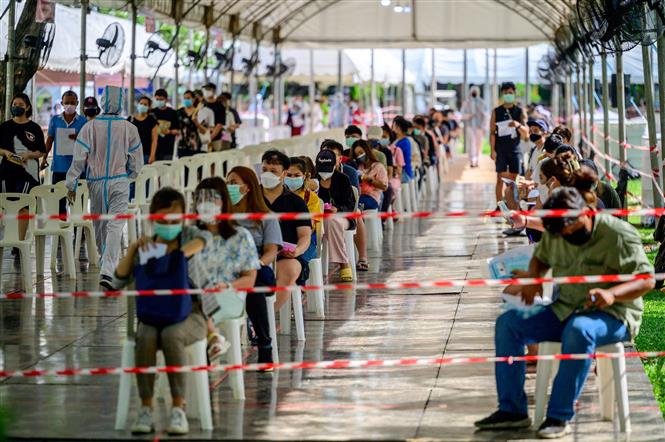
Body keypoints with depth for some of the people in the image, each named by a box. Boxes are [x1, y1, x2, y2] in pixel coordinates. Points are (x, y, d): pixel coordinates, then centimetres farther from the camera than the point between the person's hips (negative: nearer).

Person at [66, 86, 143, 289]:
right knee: (115, 226, -7)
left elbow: (79, 158, -6)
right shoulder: (129, 128, -3)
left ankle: (107, 263, 36)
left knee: (99, 225, 18)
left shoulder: (90, 127, -5)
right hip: (119, 182, -1)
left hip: (96, 182, 1)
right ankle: (108, 270, -22)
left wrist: (71, 184, 2)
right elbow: (137, 161, 5)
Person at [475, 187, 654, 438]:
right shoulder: (554, 234, 6)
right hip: (564, 311, 7)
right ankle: (512, 410, -10)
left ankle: (560, 417, -35)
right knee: (507, 322, -7)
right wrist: (533, 278, 2)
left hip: (612, 315, -7)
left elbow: (647, 280, -14)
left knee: (579, 330, -40)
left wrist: (612, 293, -32)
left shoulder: (618, 235, -13)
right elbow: (540, 257, 26)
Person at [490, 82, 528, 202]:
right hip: (501, 150, -1)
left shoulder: (520, 111, 7)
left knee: (513, 179, 3)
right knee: (500, 178, -6)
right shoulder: (496, 112, 6)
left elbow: (526, 131, 0)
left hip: (515, 149, 1)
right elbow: (492, 132, 3)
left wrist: (518, 125, -22)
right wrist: (492, 150, -7)